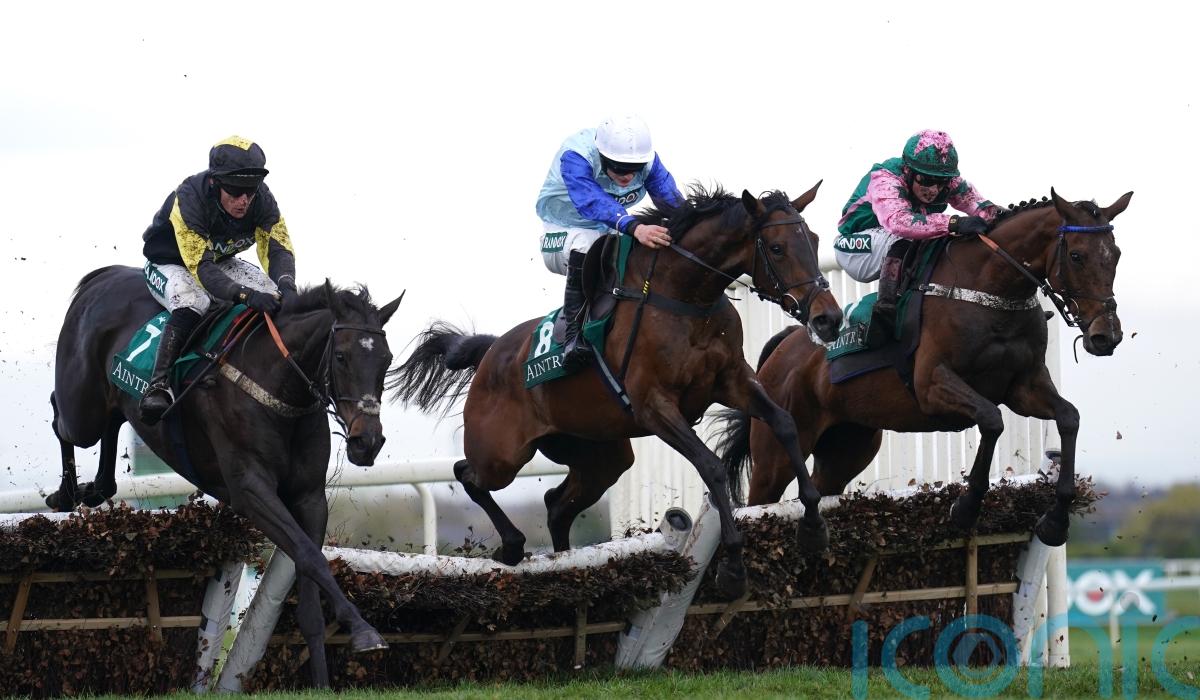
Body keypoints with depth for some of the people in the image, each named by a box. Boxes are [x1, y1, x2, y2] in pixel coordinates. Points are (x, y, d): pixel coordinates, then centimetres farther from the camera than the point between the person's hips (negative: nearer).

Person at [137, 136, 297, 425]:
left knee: (274, 296, -16)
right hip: (170, 264, -6)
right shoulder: (188, 200, -37)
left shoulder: (261, 199, -22)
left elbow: (278, 248, -23)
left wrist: (286, 286, -46)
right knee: (192, 303, -38)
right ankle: (158, 386, -40)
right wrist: (245, 295, -58)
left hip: (221, 262, 6)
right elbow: (200, 267, -43)